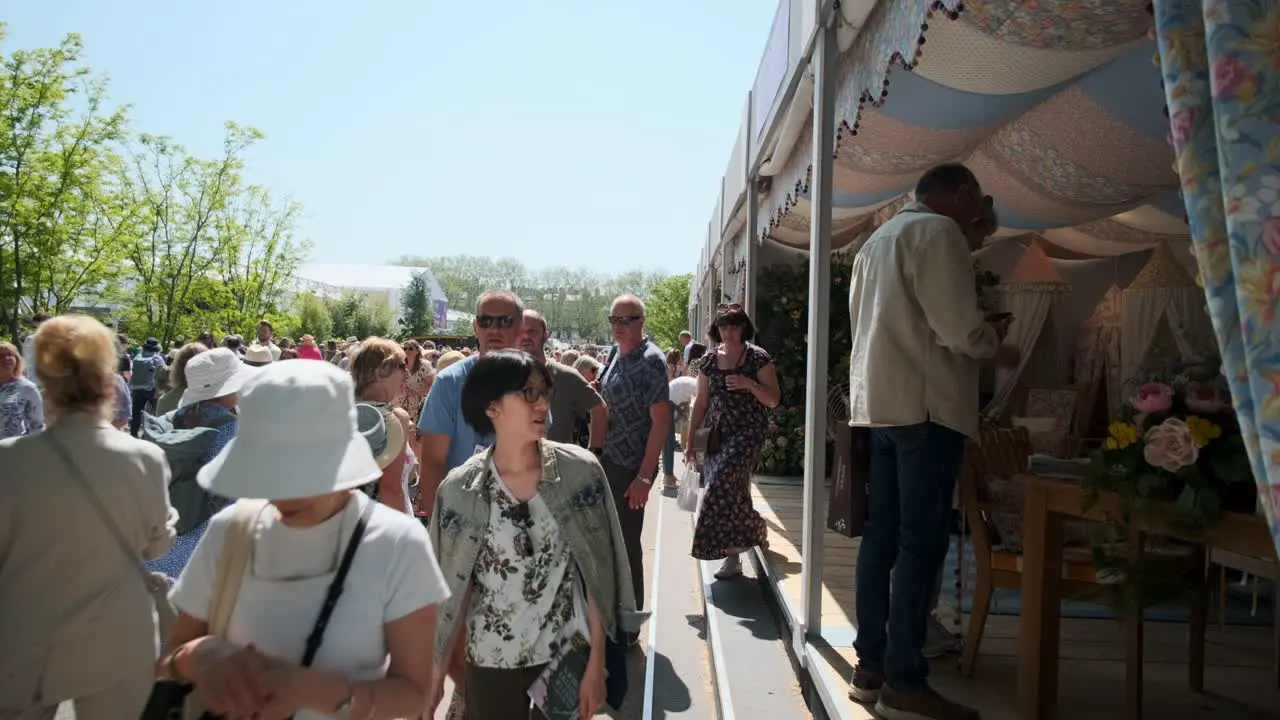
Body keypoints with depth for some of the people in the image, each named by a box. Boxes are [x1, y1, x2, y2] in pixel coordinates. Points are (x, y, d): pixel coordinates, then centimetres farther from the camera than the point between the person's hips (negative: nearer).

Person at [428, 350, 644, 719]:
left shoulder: (581, 471, -11)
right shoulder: (459, 489, -9)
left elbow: (597, 574, -6)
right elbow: (449, 588, -1)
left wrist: (596, 664, -6)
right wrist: (435, 677, 1)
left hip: (567, 656, 0)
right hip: (489, 662, 0)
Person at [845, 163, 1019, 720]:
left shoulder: (877, 240, 22)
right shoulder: (938, 232, -6)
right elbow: (958, 327, -15)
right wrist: (996, 346, 6)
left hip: (879, 402, 9)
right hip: (925, 404, -9)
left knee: (882, 537, 9)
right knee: (922, 544, -6)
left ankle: (870, 667, 15)